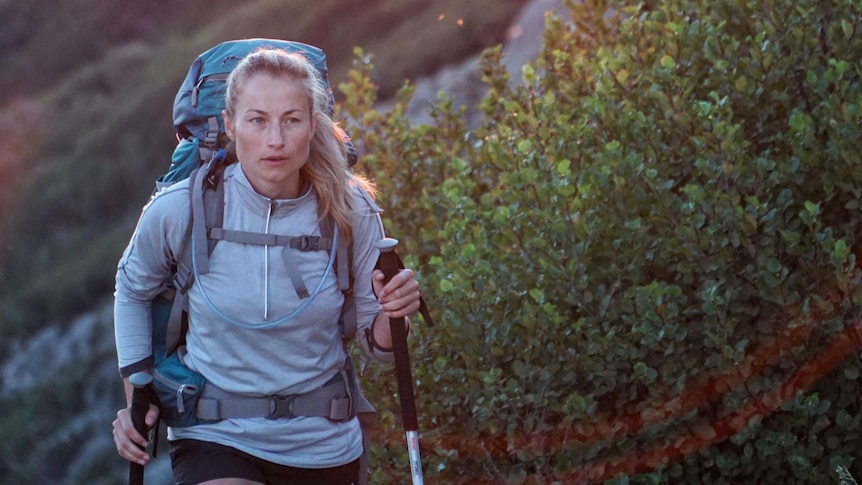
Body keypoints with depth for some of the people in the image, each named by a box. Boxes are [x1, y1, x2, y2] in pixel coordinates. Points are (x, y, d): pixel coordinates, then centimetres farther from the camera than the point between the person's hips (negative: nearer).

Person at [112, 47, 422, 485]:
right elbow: (132, 291, 9)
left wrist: (393, 313, -22)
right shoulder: (180, 210, -14)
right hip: (214, 438, -2)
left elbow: (376, 345, 0)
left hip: (322, 445, 2)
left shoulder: (349, 213, -10)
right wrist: (136, 396, 3)